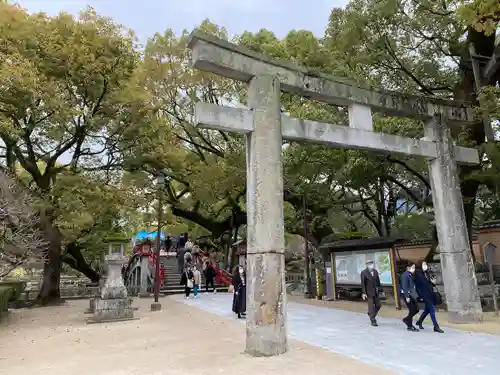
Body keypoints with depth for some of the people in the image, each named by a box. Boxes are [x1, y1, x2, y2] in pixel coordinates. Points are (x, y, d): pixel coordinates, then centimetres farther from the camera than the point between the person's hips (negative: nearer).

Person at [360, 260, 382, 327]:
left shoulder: (375, 271, 5)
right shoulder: (364, 273, -11)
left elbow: (378, 281, 10)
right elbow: (363, 283, -11)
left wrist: (379, 290, 9)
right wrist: (363, 293, -13)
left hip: (376, 292, 5)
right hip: (369, 292, -5)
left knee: (378, 305, 8)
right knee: (371, 306, -2)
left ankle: (371, 314, 30)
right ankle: (373, 321, 9)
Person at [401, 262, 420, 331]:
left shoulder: (411, 275, 12)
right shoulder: (405, 275, -15)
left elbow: (413, 286, 16)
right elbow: (404, 287, -19)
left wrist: (416, 295, 14)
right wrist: (407, 297, -22)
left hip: (412, 295, 9)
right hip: (407, 294, -9)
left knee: (416, 309, 9)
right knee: (412, 310, -3)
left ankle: (407, 319, 29)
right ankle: (409, 326, 11)